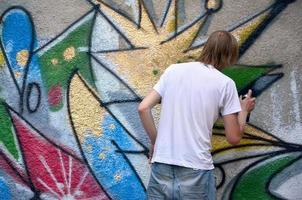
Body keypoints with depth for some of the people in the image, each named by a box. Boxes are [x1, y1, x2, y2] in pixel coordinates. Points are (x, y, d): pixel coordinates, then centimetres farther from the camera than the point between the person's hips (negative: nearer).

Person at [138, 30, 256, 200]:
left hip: (162, 168, 3)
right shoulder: (225, 83, -1)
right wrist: (244, 110, 19)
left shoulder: (173, 70, 7)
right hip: (196, 172, -2)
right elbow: (234, 138, 2)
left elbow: (143, 108, 4)